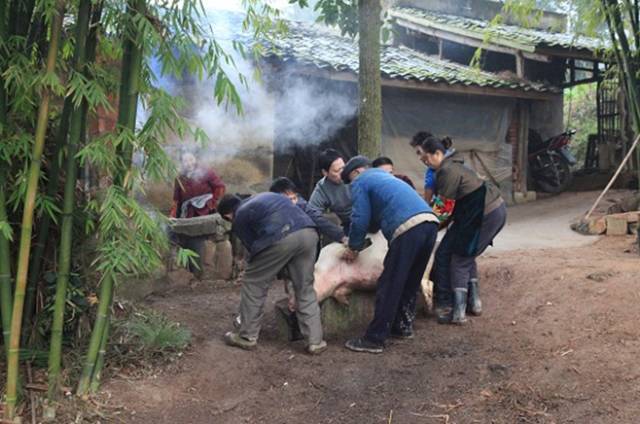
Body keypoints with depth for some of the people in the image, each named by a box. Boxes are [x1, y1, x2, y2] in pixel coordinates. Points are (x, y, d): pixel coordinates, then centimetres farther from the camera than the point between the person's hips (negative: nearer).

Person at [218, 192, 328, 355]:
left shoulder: (239, 218, 18)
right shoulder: (260, 198, 36)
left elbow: (253, 246, 17)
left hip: (280, 238, -6)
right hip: (308, 232, 6)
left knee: (253, 284, 15)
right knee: (305, 289, 19)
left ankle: (247, 337, 23)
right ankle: (315, 341, 17)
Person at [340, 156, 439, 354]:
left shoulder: (360, 182, 11)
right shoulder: (385, 176, 36)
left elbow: (361, 219, 4)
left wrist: (353, 247, 18)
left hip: (408, 227, -8)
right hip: (430, 221, 8)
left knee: (389, 286, -3)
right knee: (410, 282, 22)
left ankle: (374, 339, 2)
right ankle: (403, 326, 34)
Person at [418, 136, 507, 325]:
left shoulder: (447, 171, -16)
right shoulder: (453, 165, 16)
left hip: (485, 215, -10)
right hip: (496, 209, 10)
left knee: (460, 259, -1)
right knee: (467, 255, 22)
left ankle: (458, 312, 1)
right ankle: (474, 302, 27)